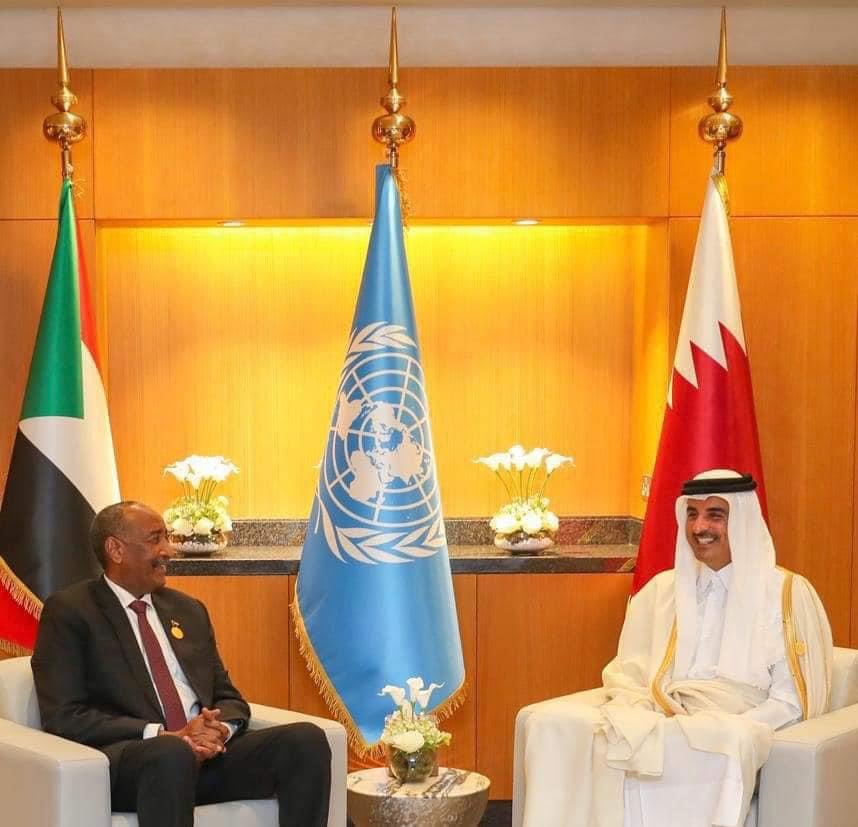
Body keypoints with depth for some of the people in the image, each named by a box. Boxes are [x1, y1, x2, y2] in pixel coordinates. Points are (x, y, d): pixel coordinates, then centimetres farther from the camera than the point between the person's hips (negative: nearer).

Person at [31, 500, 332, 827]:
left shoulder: (188, 610, 21)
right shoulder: (69, 611, 3)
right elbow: (64, 717, -7)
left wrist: (219, 729, -6)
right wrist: (166, 736, -16)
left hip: (209, 753, 6)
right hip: (126, 761, -6)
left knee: (306, 739, -19)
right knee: (171, 754, -40)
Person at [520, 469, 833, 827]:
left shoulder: (786, 593, 7)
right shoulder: (663, 588, 19)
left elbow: (789, 701, 2)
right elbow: (627, 672, 14)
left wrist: (729, 727, -15)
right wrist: (645, 713, -9)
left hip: (732, 729, -3)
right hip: (654, 715, 3)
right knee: (552, 723, -25)